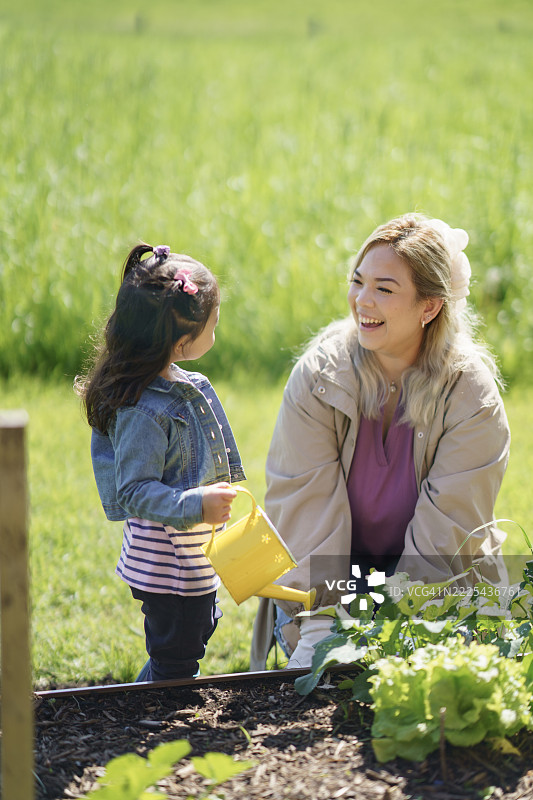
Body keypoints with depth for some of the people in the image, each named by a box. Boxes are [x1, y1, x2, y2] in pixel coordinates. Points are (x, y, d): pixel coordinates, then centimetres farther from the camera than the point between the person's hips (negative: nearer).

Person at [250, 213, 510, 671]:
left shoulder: (472, 397, -14)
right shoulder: (319, 375, -11)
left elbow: (443, 535, -15)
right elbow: (308, 509, -14)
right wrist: (321, 627, -22)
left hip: (439, 586, -1)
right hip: (326, 579, 1)